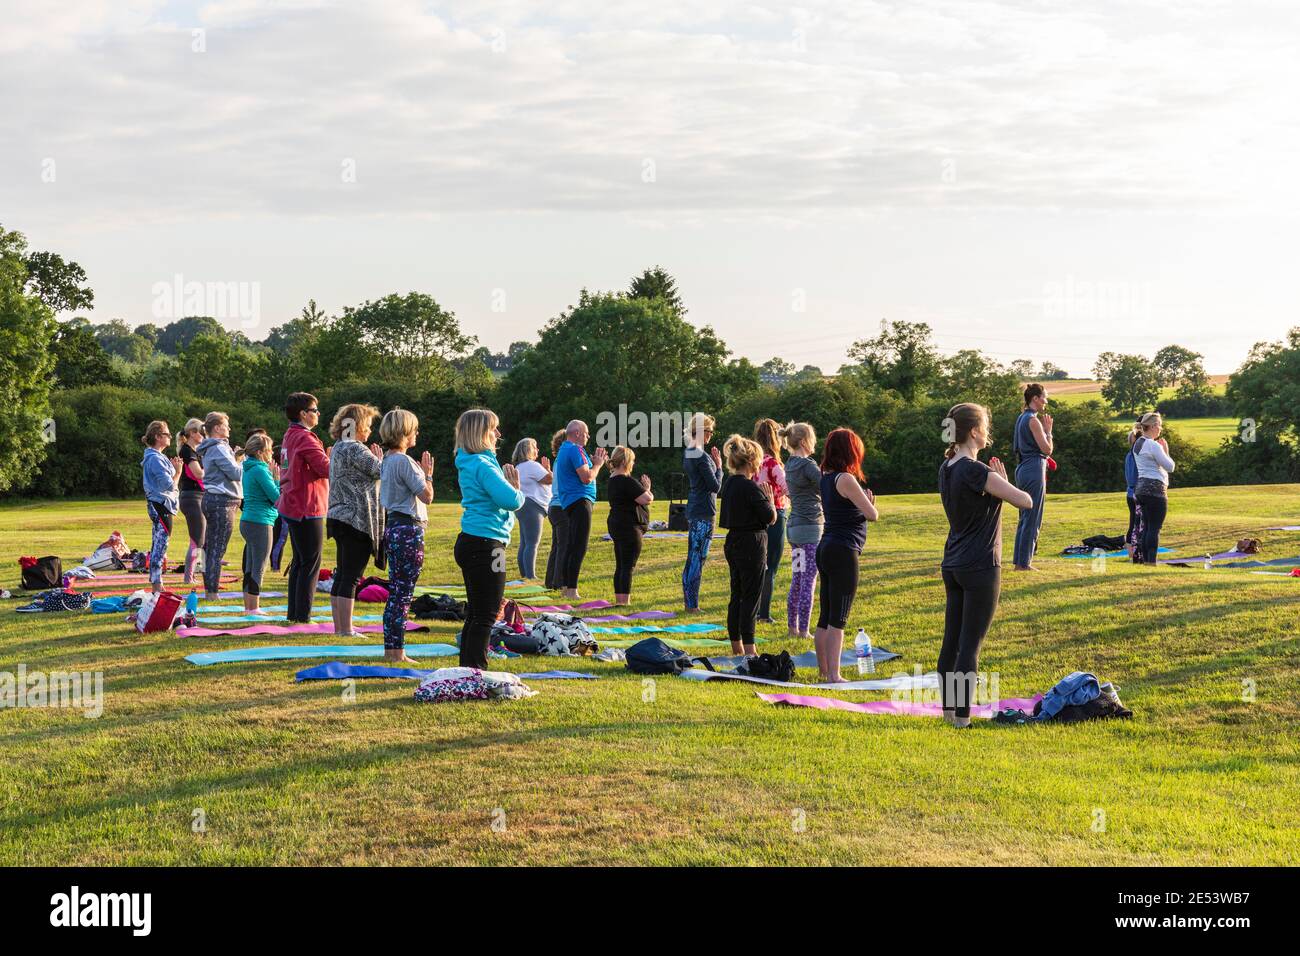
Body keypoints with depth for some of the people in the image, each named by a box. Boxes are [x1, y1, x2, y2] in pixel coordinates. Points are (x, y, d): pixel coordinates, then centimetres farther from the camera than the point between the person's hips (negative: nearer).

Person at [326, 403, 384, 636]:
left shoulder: (337, 449, 16)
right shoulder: (355, 449, -14)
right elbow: (381, 471, -15)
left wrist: (375, 460, 13)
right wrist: (380, 458, 5)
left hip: (339, 518, 10)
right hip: (357, 520, -10)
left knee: (341, 575, 12)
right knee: (352, 577, -7)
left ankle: (339, 627, 16)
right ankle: (346, 630, -6)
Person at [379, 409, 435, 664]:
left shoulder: (387, 460, 14)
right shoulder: (404, 461, -15)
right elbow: (427, 496, -15)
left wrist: (421, 473, 18)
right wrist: (428, 473, 0)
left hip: (393, 526, 10)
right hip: (409, 529, -10)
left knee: (395, 592, 13)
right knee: (403, 592, -6)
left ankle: (390, 649, 17)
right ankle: (397, 651, -4)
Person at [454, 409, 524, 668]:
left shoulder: (470, 464, 14)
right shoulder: (483, 465, -17)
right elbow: (511, 500, -24)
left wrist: (511, 486, 2)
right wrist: (518, 491, -4)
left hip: (470, 542, 10)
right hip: (484, 543, -10)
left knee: (476, 613, 16)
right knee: (486, 615, -5)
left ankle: (467, 668, 22)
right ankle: (476, 670, -3)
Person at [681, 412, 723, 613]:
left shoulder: (688, 454, 11)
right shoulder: (702, 457, -17)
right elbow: (715, 487, -17)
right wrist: (719, 467, -3)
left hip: (692, 511, 9)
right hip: (703, 513, -9)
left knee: (693, 557, 14)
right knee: (698, 558, -6)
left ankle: (688, 600, 19)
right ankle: (692, 605, -3)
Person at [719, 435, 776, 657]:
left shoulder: (729, 483, 7)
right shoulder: (751, 487, -18)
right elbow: (771, 518, -15)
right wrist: (770, 499, 2)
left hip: (733, 543, 9)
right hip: (752, 544, -9)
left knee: (737, 595, 14)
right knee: (751, 596, -4)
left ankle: (736, 647, 21)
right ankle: (749, 649, -3)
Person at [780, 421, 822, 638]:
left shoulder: (790, 464, 11)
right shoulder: (808, 464, -15)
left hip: (794, 526, 9)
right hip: (810, 527, -9)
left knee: (796, 580, 14)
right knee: (809, 581, -5)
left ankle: (792, 627, 19)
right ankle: (803, 631, -4)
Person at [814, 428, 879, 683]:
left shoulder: (826, 477, 10)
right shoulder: (846, 479, -15)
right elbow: (872, 515, -12)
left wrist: (866, 501, 11)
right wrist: (870, 502, 9)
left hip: (826, 548, 9)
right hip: (843, 551, -9)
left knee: (825, 616, 14)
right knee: (838, 618, -7)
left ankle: (824, 671, 22)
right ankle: (833, 676, -8)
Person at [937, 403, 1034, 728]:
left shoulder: (946, 468, 8)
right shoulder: (976, 471, -19)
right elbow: (1026, 501, -17)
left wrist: (998, 482, 8)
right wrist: (1004, 483, 2)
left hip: (952, 565, 8)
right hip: (980, 567, -8)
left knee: (951, 641, 12)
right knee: (971, 644, -3)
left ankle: (948, 709, 19)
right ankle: (963, 716, 1)